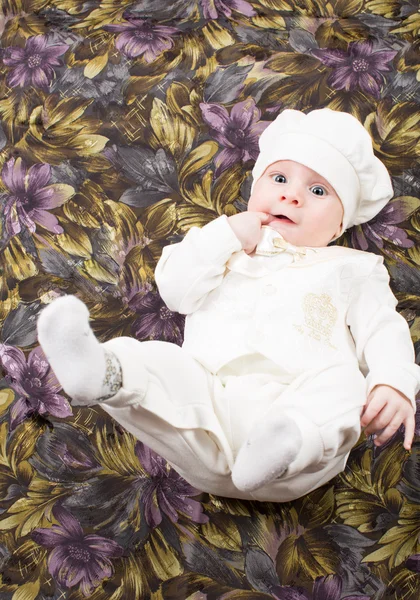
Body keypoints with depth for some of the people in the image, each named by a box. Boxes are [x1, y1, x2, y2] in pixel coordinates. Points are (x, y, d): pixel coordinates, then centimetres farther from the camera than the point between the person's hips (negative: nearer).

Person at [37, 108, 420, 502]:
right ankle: (103, 373, -54)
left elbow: (384, 331, 13)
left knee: (343, 382, -32)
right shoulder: (225, 251, 29)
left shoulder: (350, 269, 26)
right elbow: (176, 290, 13)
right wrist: (226, 234, 7)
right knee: (160, 362, -24)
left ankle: (287, 445, -57)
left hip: (304, 407, -1)